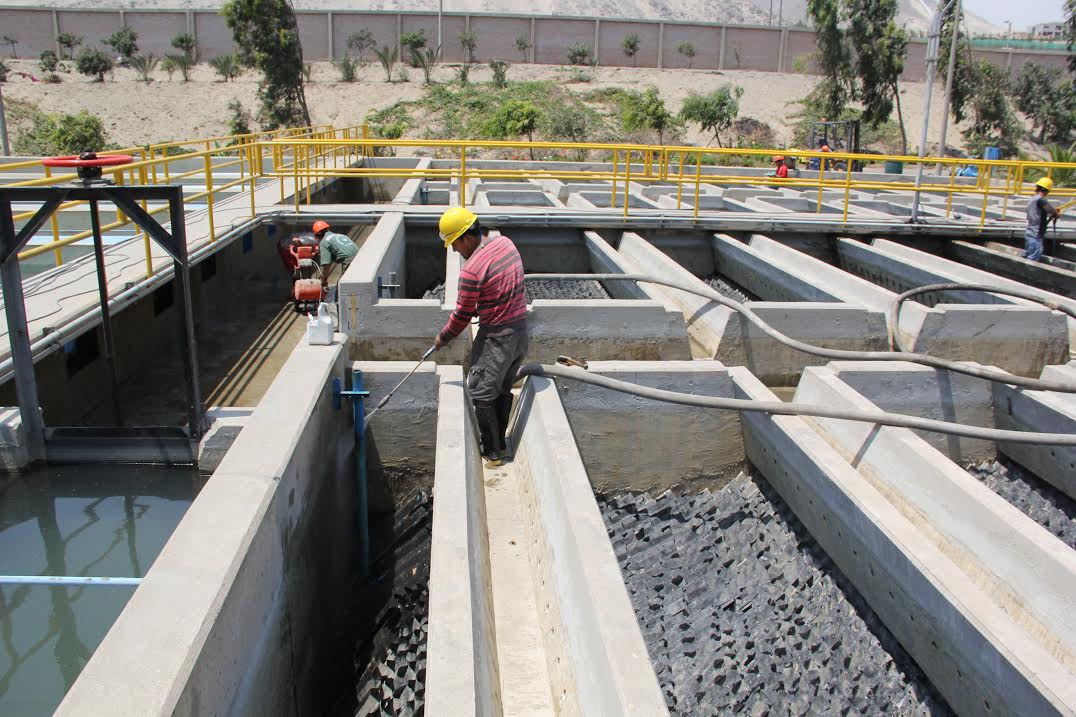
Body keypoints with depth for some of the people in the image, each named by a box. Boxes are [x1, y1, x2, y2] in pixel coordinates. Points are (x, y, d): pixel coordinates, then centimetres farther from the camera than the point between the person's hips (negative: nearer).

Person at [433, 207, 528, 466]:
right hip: (521, 331, 8)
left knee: (482, 395, 7)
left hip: (496, 338, -8)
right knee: (503, 390, 21)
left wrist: (443, 338, 4)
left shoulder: (472, 269, -23)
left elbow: (462, 315, -12)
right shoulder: (505, 243, 1)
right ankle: (500, 443, 34)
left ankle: (492, 452, 17)